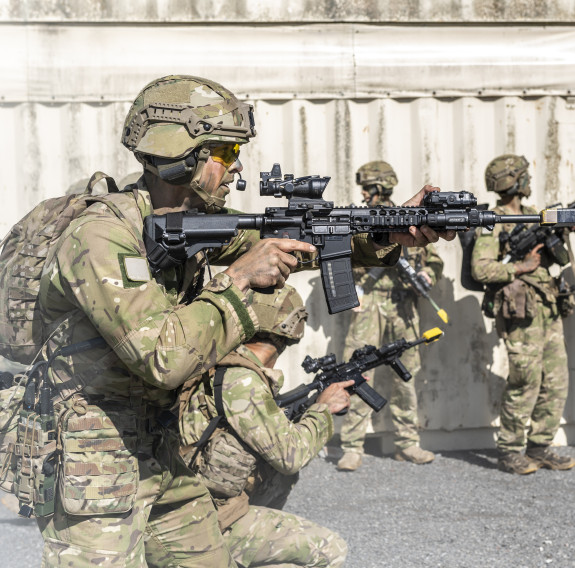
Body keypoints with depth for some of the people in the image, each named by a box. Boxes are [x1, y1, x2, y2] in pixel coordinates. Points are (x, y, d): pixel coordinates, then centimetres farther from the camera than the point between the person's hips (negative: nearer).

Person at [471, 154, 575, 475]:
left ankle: (540, 448, 18)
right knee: (525, 381, -6)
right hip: (520, 312, -8)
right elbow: (480, 269, -18)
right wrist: (523, 267, -16)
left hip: (547, 307, 8)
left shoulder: (534, 215, 16)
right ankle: (509, 452, 6)